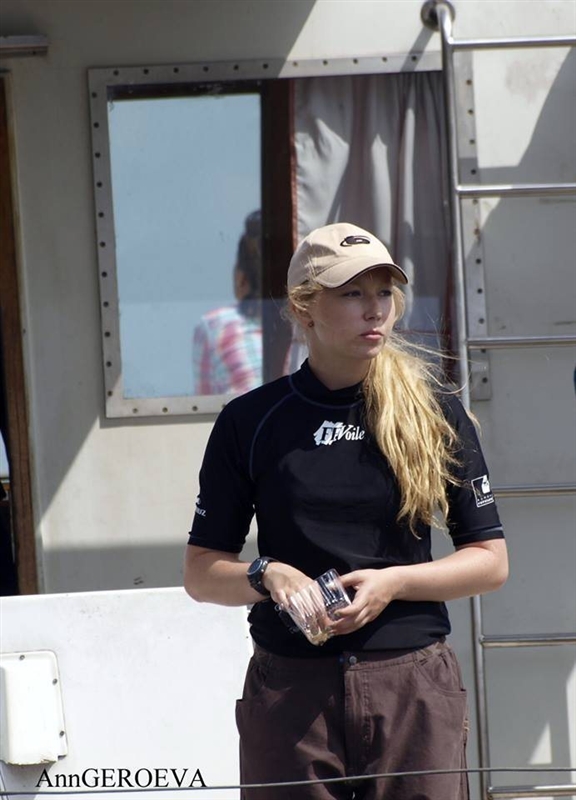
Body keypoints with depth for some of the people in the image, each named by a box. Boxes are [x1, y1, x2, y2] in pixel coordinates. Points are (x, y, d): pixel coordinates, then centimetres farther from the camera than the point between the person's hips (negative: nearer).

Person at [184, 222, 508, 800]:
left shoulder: (437, 414, 6)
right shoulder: (250, 423, 5)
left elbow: (491, 561, 7)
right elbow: (201, 573, 7)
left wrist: (393, 582, -8)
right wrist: (266, 576, -13)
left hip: (415, 685, 0)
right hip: (290, 688, 0)